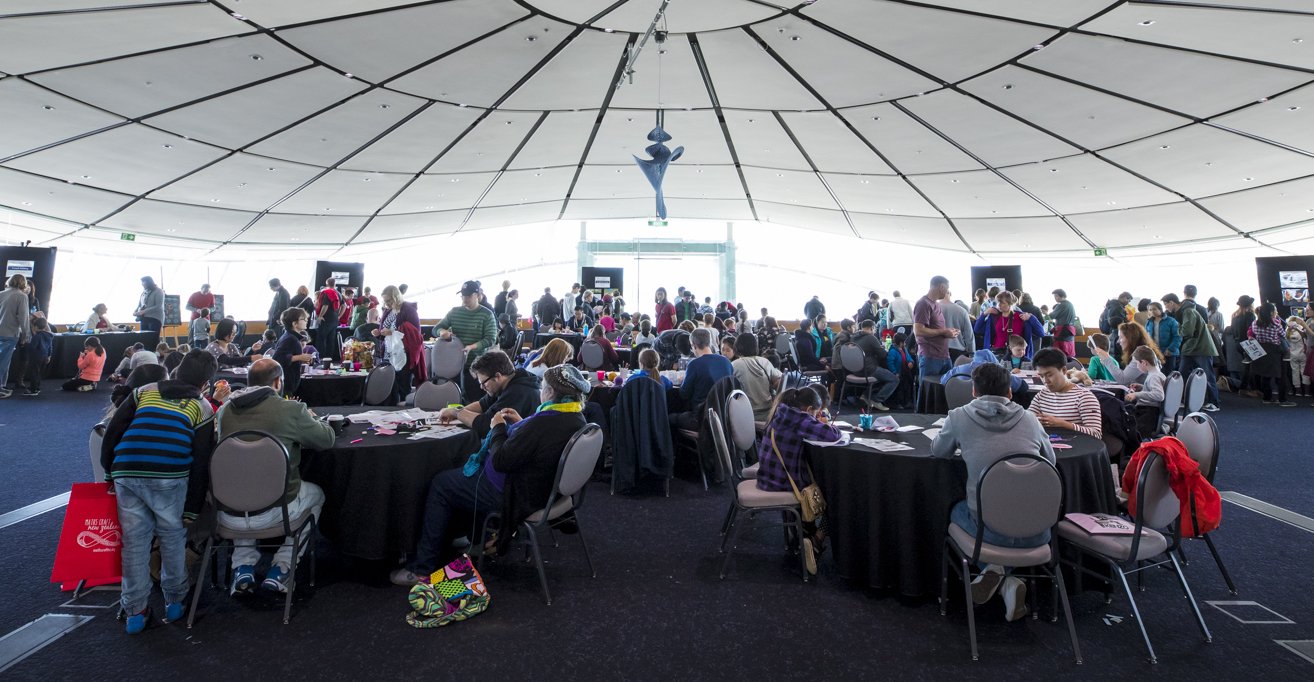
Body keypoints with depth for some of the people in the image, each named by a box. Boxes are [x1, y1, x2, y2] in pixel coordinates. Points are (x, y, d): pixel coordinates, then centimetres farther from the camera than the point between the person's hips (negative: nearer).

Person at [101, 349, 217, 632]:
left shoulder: (145, 391, 19)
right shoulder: (202, 406, 10)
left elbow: (112, 431, 13)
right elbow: (201, 461, 5)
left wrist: (109, 471, 23)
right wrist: (192, 508, 10)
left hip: (126, 473, 3)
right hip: (170, 477, -3)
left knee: (134, 540, 11)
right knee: (173, 537, 14)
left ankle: (135, 612, 21)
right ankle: (174, 602, 25)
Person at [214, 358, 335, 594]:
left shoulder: (224, 411, 2)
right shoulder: (291, 410, -13)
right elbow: (327, 438, 1)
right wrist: (310, 420, 23)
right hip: (273, 512, -4)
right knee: (316, 494, 27)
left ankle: (243, 567, 27)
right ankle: (280, 567, 19)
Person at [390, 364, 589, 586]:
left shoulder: (544, 423, -32)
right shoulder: (576, 419, -2)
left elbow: (500, 461, -26)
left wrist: (498, 427, -11)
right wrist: (519, 424, 6)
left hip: (518, 495, -10)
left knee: (440, 485, 7)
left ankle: (423, 568, 15)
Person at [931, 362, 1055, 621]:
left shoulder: (959, 417, -2)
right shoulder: (1030, 419, 6)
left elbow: (938, 451, 16)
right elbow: (1051, 461, 21)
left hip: (991, 529, -2)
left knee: (957, 510, 30)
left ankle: (991, 569, 8)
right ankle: (1009, 580, 15)